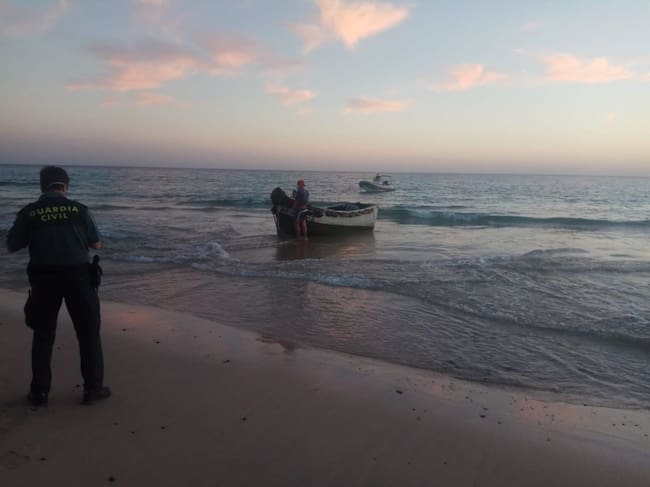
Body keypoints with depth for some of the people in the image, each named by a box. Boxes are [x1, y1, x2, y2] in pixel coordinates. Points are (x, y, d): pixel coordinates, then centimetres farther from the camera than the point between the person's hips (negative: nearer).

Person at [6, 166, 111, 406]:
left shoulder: (28, 212, 1)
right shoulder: (78, 209, -1)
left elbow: (11, 247, 6)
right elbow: (97, 244, 6)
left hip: (44, 278, 1)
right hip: (78, 275, -1)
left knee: (43, 335, 14)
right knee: (89, 333, 9)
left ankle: (39, 392, 19)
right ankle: (93, 388, 13)